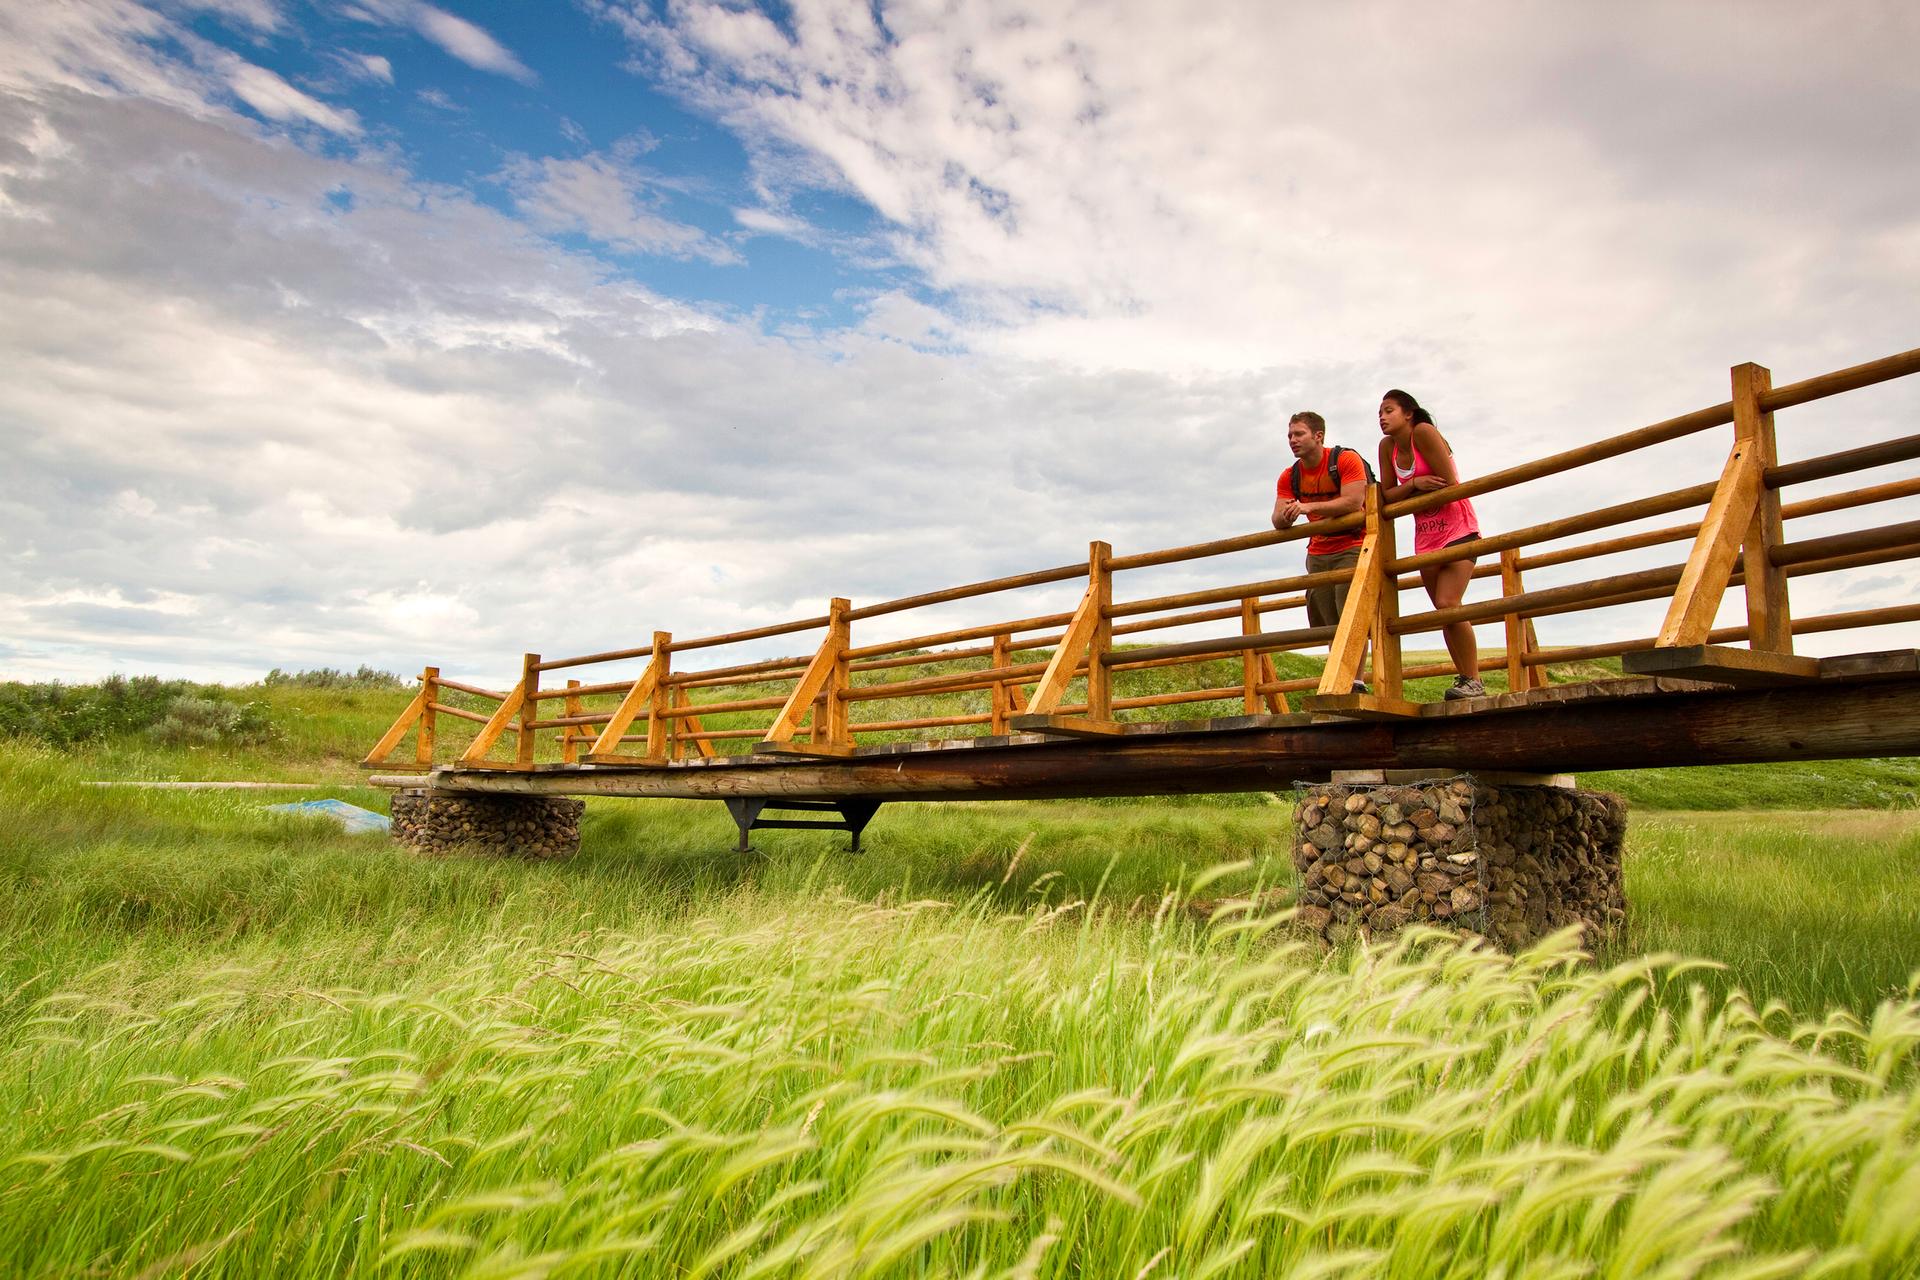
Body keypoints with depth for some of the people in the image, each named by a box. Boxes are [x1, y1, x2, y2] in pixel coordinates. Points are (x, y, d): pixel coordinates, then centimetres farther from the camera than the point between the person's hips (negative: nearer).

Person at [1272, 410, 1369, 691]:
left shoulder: (1346, 460, -12)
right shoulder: (1289, 477, 4)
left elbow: (1354, 502, -25)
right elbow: (1278, 523, -1)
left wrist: (1307, 507, -31)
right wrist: (1285, 515, -26)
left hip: (1353, 546, -6)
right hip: (1318, 553, 6)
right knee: (1330, 625, 1)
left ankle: (1356, 683, -19)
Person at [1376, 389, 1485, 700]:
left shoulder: (1424, 432, -14)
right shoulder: (1387, 446, 5)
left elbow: (1450, 485, -18)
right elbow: (1387, 496, 4)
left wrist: (1408, 497, -5)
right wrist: (1415, 483, -15)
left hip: (1457, 528, -7)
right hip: (1425, 535, 7)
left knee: (1447, 604, -19)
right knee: (1445, 611, 6)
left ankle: (1473, 681, -12)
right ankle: (1464, 678, 13)